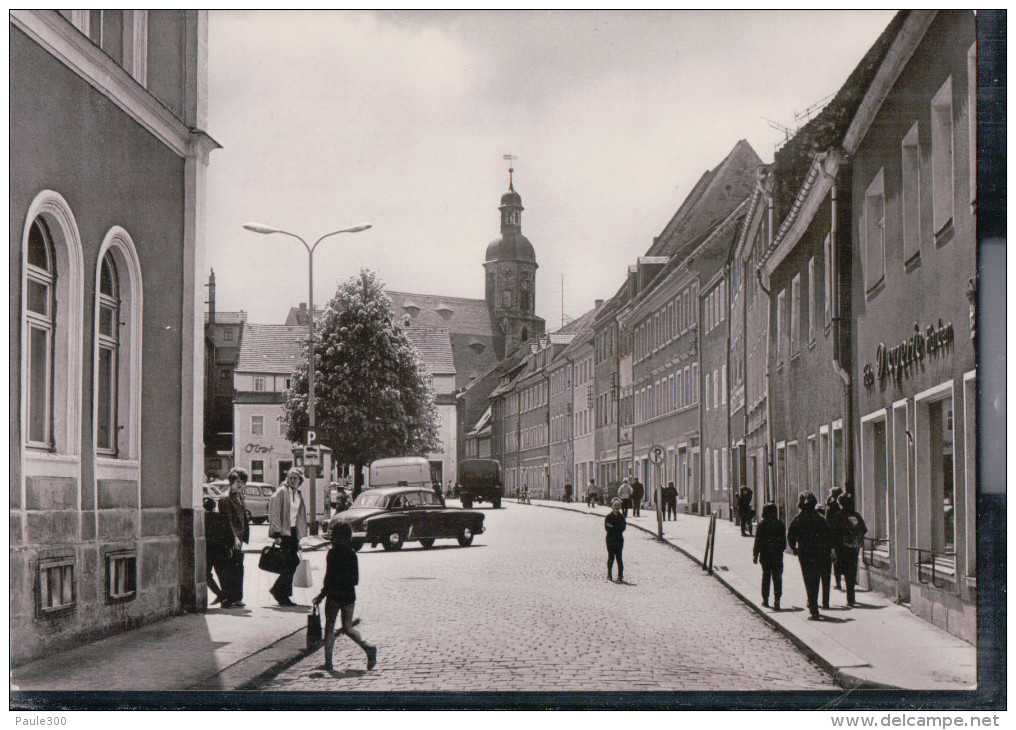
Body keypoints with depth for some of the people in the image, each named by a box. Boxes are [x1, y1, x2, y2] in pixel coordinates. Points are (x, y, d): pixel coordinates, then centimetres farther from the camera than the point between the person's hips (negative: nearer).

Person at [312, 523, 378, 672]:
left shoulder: (333, 552, -11)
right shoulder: (352, 553, 6)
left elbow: (329, 577, -14)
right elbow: (355, 579, 11)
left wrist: (322, 594, -8)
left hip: (334, 595, -6)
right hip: (349, 595, 6)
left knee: (329, 627, 6)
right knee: (347, 627, 14)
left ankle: (328, 660, 4)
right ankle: (368, 648, -6)